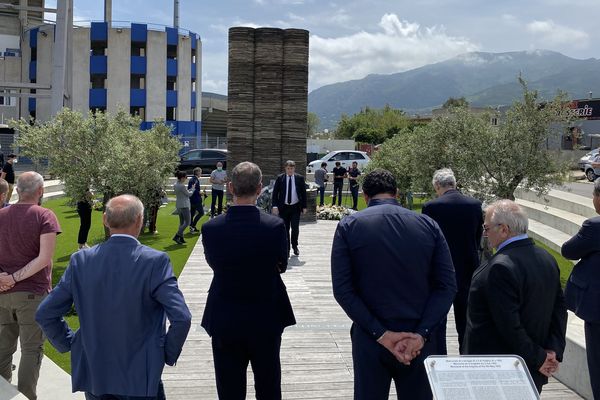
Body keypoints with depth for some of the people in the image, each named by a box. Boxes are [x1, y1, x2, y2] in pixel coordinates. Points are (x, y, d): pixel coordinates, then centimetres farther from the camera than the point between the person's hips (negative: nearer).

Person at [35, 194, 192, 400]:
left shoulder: (81, 260, -6)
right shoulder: (155, 261, -17)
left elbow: (44, 314, 0)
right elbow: (181, 318, -21)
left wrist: (70, 344, 11)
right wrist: (168, 354, -5)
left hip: (93, 379, 3)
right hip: (141, 381, -3)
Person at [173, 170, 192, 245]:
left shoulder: (175, 185, 6)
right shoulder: (182, 186, -21)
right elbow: (189, 194, -10)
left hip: (178, 205, 9)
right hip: (184, 206, -9)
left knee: (182, 222, 15)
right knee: (187, 223, -2)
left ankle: (181, 238, 15)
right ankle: (176, 236, -10)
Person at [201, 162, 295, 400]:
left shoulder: (210, 228, -13)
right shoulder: (275, 226, -16)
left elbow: (214, 264, 3)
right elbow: (281, 266, -1)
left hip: (224, 324, 1)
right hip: (266, 320, 0)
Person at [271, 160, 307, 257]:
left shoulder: (300, 178, 3)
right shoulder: (280, 178, 1)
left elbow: (303, 192, 6)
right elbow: (275, 193, 1)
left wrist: (304, 206, 2)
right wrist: (274, 206, -9)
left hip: (295, 207, 0)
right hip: (283, 207, 0)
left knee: (295, 228, -4)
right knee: (285, 229, 4)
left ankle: (294, 246, 20)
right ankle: (287, 248, 16)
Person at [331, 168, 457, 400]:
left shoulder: (348, 226, -4)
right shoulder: (428, 225, 0)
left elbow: (342, 289, -11)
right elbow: (448, 285, -6)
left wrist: (380, 334, -11)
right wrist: (421, 334, -11)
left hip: (369, 338, -1)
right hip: (420, 342, 1)